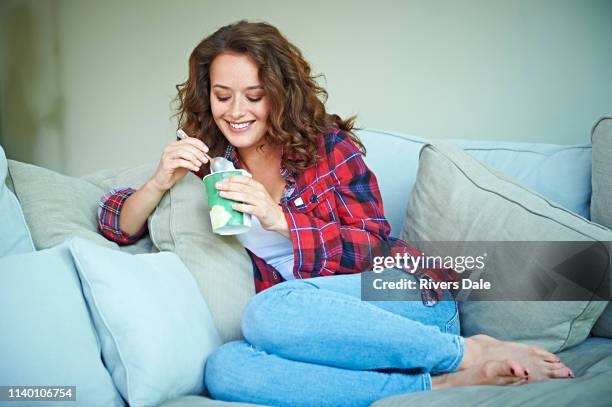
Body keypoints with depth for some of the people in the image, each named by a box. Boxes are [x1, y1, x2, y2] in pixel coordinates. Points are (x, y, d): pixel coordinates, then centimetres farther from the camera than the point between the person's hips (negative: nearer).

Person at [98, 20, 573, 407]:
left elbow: (373, 244, -1)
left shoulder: (329, 146, 5)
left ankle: (472, 354, -22)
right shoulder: (210, 165, 12)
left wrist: (280, 219, -14)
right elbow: (117, 225, 11)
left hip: (396, 295, -3)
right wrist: (161, 182, -10)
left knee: (271, 310, -34)